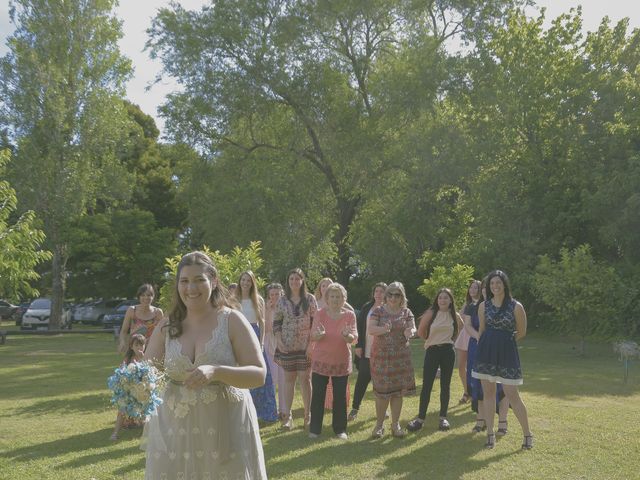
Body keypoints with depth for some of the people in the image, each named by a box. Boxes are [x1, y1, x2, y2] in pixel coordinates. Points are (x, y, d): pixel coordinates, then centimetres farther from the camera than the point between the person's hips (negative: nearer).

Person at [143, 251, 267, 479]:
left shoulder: (232, 320, -6)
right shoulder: (167, 326, 4)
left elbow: (259, 375, -10)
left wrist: (215, 372, -26)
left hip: (227, 430, -2)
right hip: (174, 431, 3)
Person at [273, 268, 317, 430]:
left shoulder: (310, 299, 0)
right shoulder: (282, 301, 4)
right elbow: (276, 323, 6)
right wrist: (279, 341, -6)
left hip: (305, 345, -1)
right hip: (287, 346, 1)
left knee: (305, 379, 2)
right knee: (288, 379, 5)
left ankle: (308, 414, 15)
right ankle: (287, 416, 10)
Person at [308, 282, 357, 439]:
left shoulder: (350, 315, -3)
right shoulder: (320, 314, -4)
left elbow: (353, 338, -10)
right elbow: (313, 337, -8)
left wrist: (347, 335, -34)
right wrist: (319, 334, -32)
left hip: (341, 361, 1)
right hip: (320, 360, 0)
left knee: (340, 396, 6)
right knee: (317, 395, 3)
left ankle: (340, 429, 18)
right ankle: (315, 429, 14)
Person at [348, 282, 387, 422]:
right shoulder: (366, 308, 6)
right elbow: (359, 327, 6)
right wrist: (358, 345, -1)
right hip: (366, 351, 1)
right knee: (362, 380, 2)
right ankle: (355, 409, 11)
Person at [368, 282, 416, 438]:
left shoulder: (406, 312, 6)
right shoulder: (378, 311, 0)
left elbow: (413, 328, -2)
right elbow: (370, 329, -11)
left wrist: (410, 332, -27)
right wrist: (383, 329, -32)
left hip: (401, 356, 2)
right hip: (381, 356, -2)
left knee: (398, 390, 5)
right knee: (381, 391, -1)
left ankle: (395, 424, 16)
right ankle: (379, 424, 12)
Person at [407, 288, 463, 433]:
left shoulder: (455, 315, 3)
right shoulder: (431, 313, -5)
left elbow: (462, 328, 21)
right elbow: (421, 332, 1)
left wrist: (446, 339, 12)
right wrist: (433, 339, 9)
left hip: (448, 351, 2)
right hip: (432, 351, -2)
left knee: (445, 385, 7)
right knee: (427, 385, -3)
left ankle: (443, 417, 18)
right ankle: (421, 418, 3)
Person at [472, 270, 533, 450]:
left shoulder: (516, 306, -5)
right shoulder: (483, 306, 4)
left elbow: (521, 333, 4)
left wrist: (504, 340, 8)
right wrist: (489, 343, 14)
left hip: (507, 354, -3)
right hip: (486, 353, 3)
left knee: (512, 395, -3)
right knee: (488, 394, 5)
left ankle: (527, 434, 12)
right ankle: (490, 434, 14)